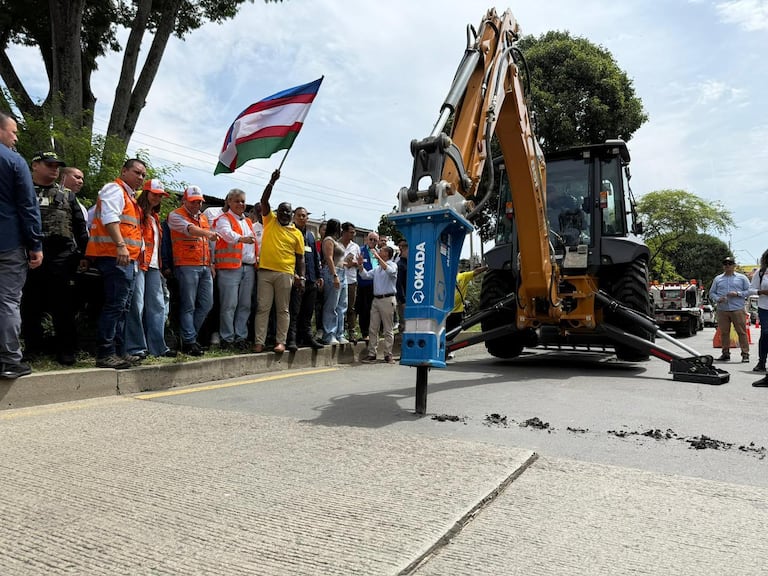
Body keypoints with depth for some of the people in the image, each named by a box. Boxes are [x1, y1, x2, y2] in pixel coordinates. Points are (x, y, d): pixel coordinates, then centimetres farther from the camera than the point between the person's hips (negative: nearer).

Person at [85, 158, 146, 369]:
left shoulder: (130, 197, 26)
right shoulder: (114, 189, -2)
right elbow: (110, 217, -17)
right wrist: (120, 245, -27)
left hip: (127, 259, 10)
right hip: (115, 256, -10)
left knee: (123, 307, 10)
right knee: (115, 305, -13)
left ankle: (117, 352, 14)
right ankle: (105, 354, -12)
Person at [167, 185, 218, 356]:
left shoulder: (203, 218, 21)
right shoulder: (176, 216, -2)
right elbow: (189, 229, -23)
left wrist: (211, 264, 18)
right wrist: (207, 233, -40)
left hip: (205, 267, 7)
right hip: (187, 266, -7)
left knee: (206, 304, 6)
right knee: (188, 306, -5)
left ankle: (189, 335, 19)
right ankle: (189, 342, 2)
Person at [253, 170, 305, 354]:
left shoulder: (297, 233, 8)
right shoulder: (270, 221, 9)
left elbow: (300, 258, 8)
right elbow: (264, 201, -1)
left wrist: (301, 277, 0)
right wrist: (272, 182, -9)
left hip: (286, 274, 0)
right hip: (265, 271, 0)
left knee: (283, 310, 4)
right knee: (263, 308, 1)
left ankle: (281, 342, 8)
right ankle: (259, 342, 3)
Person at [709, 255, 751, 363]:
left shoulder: (742, 278, 10)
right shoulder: (717, 279, 16)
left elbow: (749, 291, 6)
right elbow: (711, 293, 16)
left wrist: (738, 294, -10)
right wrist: (718, 299, -4)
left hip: (738, 310, -2)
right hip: (722, 310, 2)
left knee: (742, 332, -4)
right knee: (724, 332, 4)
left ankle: (745, 354, -1)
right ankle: (725, 353, 11)